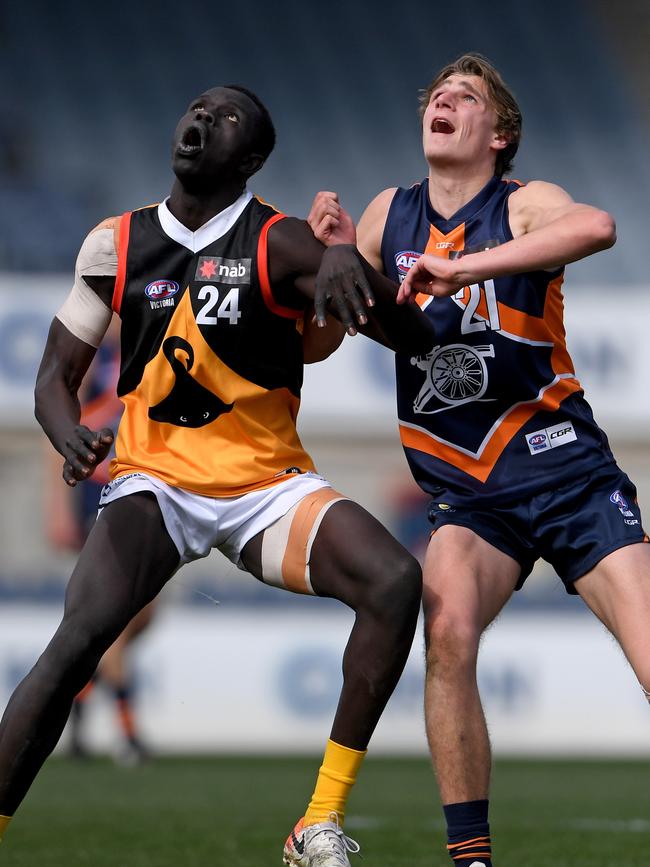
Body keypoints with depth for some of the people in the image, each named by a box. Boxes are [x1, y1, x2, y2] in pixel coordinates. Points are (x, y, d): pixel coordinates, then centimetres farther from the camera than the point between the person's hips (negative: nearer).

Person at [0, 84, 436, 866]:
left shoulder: (279, 247, -5)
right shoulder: (117, 245, 4)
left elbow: (412, 336, -10)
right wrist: (72, 440, -15)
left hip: (266, 487, -1)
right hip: (153, 480, 1)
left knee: (395, 581, -26)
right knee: (77, 641, -24)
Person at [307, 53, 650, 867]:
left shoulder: (523, 206, -5)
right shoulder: (389, 215, 10)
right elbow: (331, 333, 18)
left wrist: (459, 267, -32)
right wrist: (334, 254, -2)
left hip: (560, 462, -3)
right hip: (462, 486, 3)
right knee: (447, 630, -25)